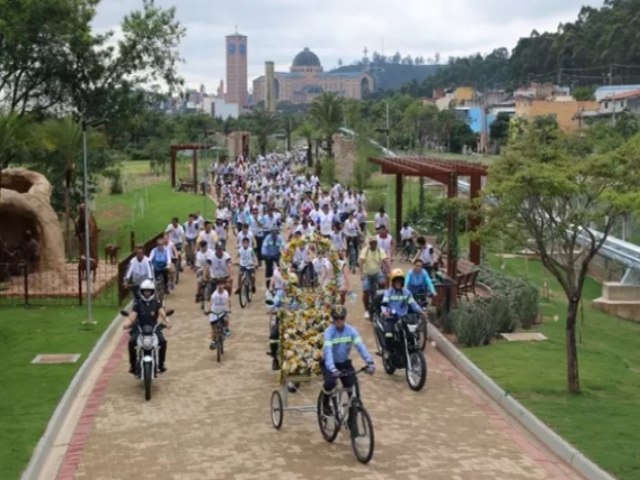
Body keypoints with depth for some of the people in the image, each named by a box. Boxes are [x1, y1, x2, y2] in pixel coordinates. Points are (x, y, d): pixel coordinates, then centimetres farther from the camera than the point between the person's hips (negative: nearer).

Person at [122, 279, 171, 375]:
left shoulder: (157, 303, 4)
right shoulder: (137, 304, 5)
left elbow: (162, 314, -12)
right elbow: (132, 316, -7)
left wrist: (167, 322, -33)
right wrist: (126, 324, -29)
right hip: (139, 329, 0)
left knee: (163, 341, -28)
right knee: (132, 342, -28)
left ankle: (161, 363, -11)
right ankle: (132, 364, -12)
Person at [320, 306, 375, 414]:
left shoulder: (351, 330, -12)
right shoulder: (329, 332, -21)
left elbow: (360, 346, -23)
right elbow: (328, 351, -34)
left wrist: (370, 362, -39)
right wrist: (333, 370, -50)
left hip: (344, 363, 3)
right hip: (330, 364, -3)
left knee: (353, 386, -15)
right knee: (330, 383, -29)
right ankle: (325, 402, 3)